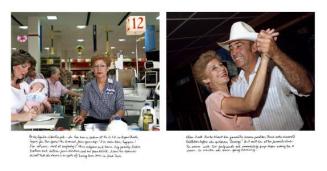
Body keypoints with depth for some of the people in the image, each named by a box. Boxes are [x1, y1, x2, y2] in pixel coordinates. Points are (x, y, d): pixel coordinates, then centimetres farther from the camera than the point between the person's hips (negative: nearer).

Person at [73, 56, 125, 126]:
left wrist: (116, 116, -26)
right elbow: (85, 108, 9)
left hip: (111, 122, -1)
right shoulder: (88, 87, 7)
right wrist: (82, 116, -13)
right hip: (93, 121, 2)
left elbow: (121, 109, -3)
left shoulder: (116, 85, 0)